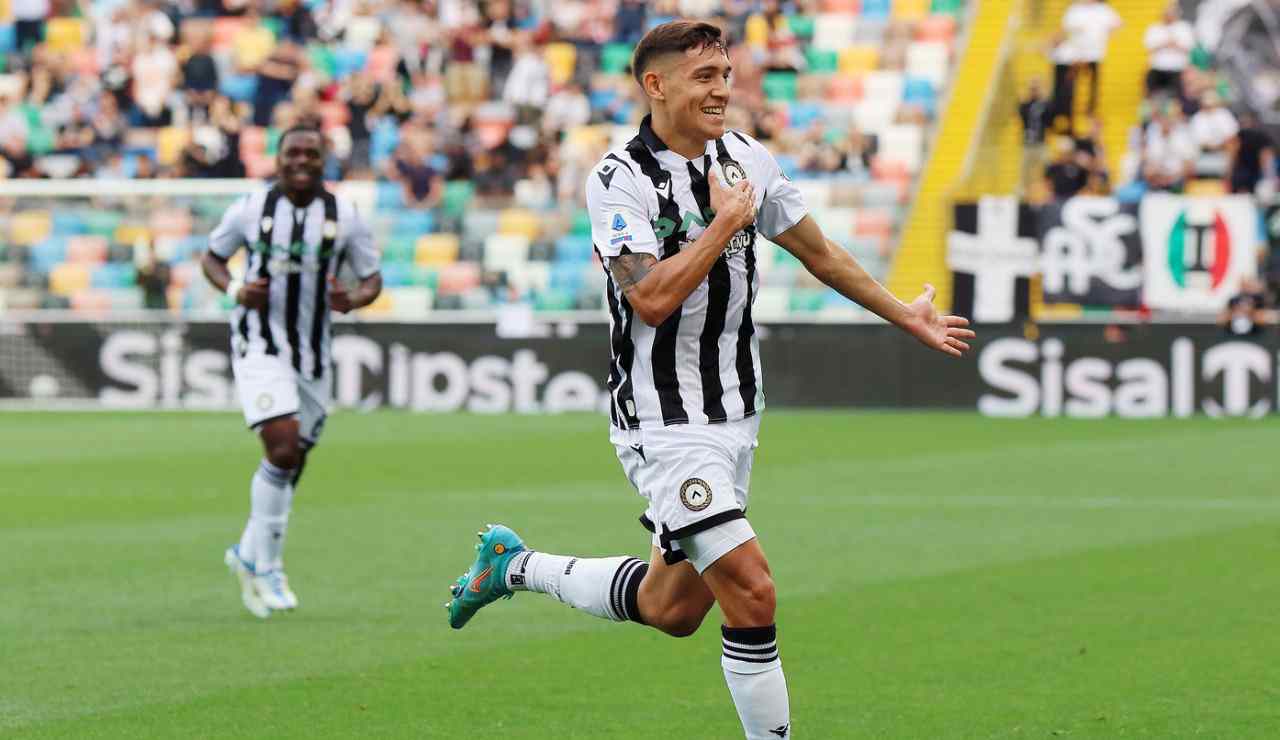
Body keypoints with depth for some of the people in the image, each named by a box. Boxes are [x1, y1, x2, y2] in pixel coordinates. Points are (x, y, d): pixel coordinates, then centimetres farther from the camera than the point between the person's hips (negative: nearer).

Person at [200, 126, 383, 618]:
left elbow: (372, 279, 6)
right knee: (283, 448, -21)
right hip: (259, 348, -4)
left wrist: (353, 299, -17)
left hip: (313, 355, 4)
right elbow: (212, 258, 10)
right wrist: (235, 289, -11)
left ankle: (248, 554, 34)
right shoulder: (251, 209, -3)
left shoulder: (345, 216, 0)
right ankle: (268, 567, -9)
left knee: (291, 464, 11)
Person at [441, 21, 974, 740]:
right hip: (665, 422, -7)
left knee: (672, 608, 15)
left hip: (736, 412, 7)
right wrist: (727, 220, -19)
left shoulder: (748, 159, 5)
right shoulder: (619, 180, -14)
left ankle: (515, 565, 36)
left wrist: (905, 315, 20)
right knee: (752, 592, -17)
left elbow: (819, 251, 18)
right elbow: (653, 299, -25)